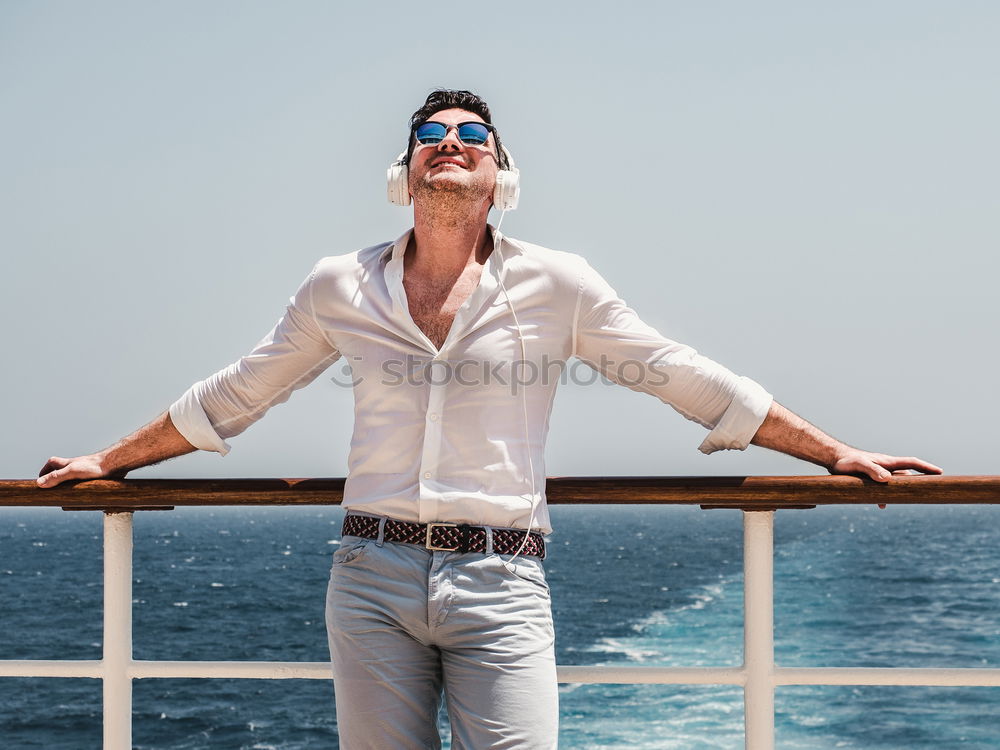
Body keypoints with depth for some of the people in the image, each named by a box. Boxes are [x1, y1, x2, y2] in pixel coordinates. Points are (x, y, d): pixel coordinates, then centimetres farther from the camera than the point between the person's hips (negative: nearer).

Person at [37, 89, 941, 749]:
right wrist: (110, 461, 26)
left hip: (500, 588, -2)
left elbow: (686, 379, 9)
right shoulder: (341, 287, 10)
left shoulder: (555, 285, 5)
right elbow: (231, 396, 21)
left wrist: (835, 453, 9)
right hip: (372, 579, 2)